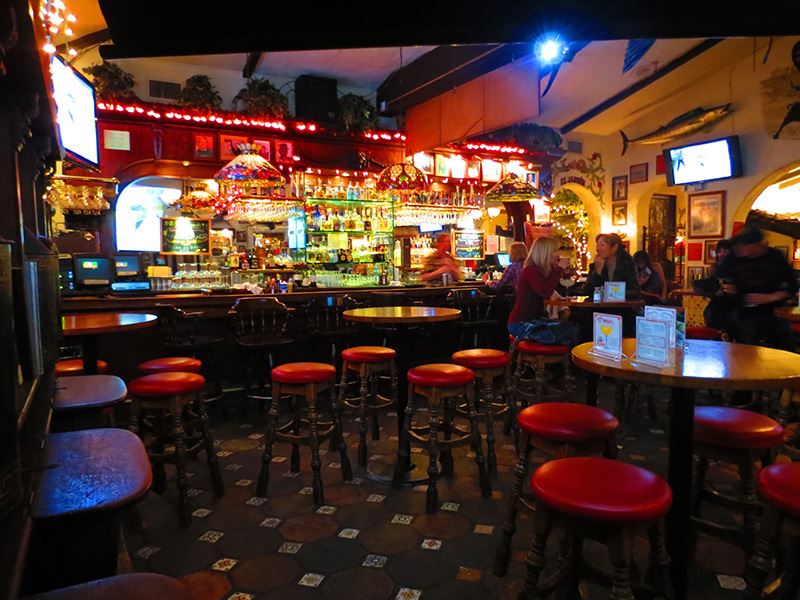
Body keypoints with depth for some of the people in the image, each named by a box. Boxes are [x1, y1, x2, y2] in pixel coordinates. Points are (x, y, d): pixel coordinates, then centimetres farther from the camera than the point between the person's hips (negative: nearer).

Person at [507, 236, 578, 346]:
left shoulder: (539, 270, 14)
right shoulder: (531, 270, -15)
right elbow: (545, 292, -28)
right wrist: (559, 269, -19)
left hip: (534, 319, 10)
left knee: (571, 327, -4)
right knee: (568, 331, -22)